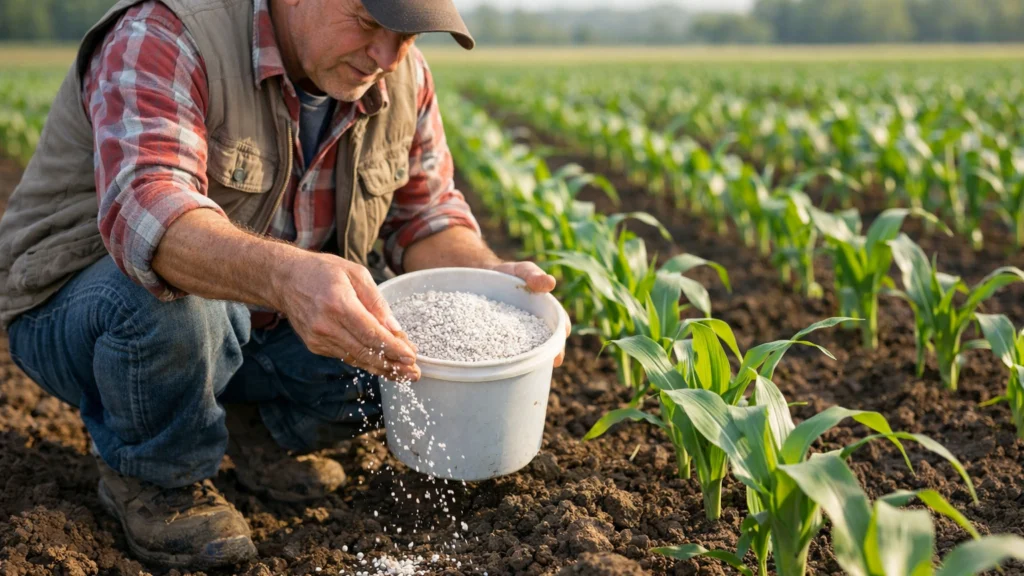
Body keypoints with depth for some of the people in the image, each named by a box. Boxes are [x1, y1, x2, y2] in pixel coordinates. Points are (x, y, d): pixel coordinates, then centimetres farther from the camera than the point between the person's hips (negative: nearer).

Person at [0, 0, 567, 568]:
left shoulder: (403, 80, -7)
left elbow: (424, 216, 1)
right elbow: (144, 212, -43)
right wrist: (285, 277, -62)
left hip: (255, 322, 5)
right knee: (169, 294, -39)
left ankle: (265, 430, 12)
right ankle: (150, 477, -7)